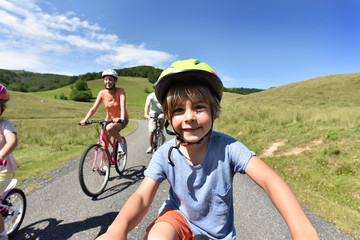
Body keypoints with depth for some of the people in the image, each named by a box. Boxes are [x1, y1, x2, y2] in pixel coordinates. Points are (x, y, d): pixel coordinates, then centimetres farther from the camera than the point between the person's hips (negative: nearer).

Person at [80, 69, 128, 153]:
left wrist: (121, 119, -46)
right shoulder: (102, 93, -8)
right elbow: (93, 109, -11)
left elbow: (122, 107, -29)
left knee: (109, 128, -35)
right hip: (109, 119, 4)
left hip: (121, 120, -4)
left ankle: (121, 143, -10)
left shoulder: (120, 91, -17)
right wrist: (85, 120, -26)